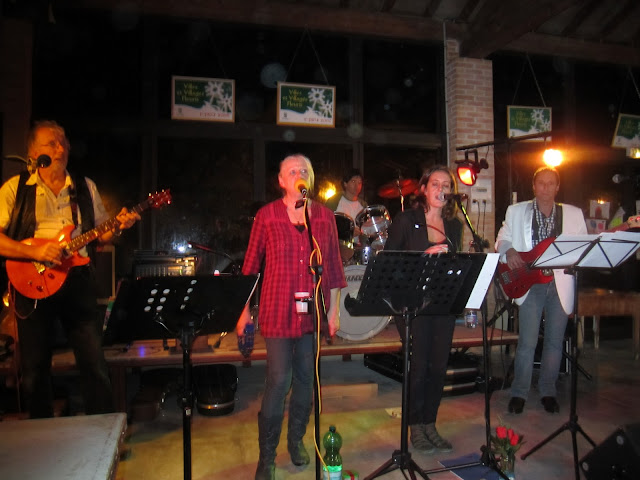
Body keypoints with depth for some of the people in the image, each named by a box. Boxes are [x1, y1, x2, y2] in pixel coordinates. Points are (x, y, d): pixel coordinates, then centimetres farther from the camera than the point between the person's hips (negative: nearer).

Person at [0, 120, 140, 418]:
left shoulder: (86, 188, 11)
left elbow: (101, 234, 14)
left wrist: (118, 226, -6)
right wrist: (35, 252, -18)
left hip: (77, 279, 2)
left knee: (94, 360, 3)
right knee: (35, 366, 8)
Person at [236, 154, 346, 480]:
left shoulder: (324, 215, 6)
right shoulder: (266, 215, -1)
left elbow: (333, 265, 9)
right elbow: (251, 265, 2)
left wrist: (334, 309, 8)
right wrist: (245, 311, 1)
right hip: (277, 312, -3)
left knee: (305, 379, 12)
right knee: (278, 381, -4)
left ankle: (296, 440, 34)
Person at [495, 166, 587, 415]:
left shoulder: (573, 214, 10)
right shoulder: (516, 211, 8)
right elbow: (502, 239, 8)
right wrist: (508, 251, -13)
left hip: (561, 284, 2)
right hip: (529, 284, -2)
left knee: (555, 342, 8)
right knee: (527, 343, -4)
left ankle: (547, 391, 24)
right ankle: (519, 393, 11)